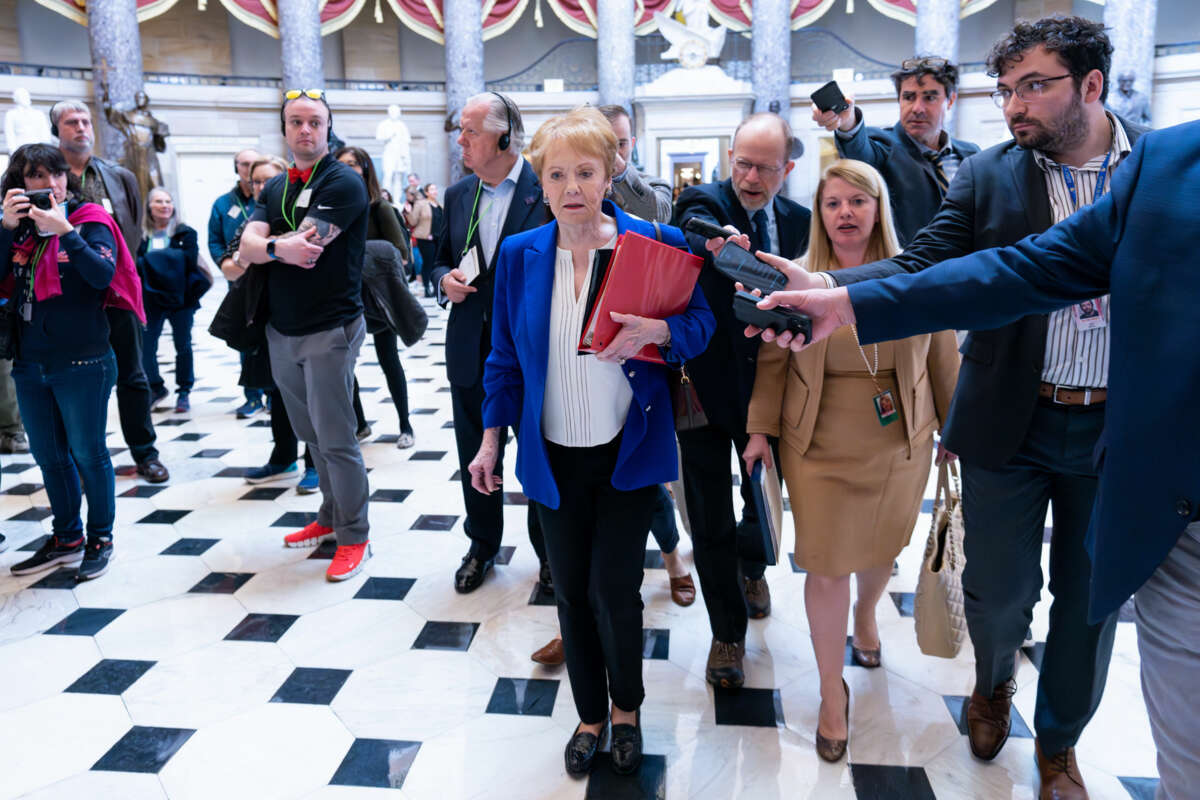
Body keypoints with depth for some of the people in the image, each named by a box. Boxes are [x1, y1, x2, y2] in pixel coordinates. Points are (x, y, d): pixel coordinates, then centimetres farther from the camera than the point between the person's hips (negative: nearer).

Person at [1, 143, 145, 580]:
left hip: (82, 363, -5)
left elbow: (103, 274, -19)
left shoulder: (91, 221, -5)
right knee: (48, 456, 15)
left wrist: (65, 231, -25)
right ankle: (66, 538, 30)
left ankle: (100, 539, 19)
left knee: (87, 453, 3)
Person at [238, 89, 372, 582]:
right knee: (310, 435, 16)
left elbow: (306, 245, -21)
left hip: (329, 329, -7)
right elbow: (248, 247, -1)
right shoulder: (275, 187, 13)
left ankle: (354, 537, 8)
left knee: (335, 439, -3)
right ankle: (330, 517, 31)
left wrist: (266, 242, -4)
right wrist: (279, 248, -21)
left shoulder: (343, 184, -9)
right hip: (282, 331, 7)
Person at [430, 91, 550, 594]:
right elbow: (440, 262, 17)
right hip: (472, 350, 5)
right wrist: (445, 280, -5)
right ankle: (482, 544, 34)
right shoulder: (458, 195, 9)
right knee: (475, 454, 15)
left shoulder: (546, 190, -8)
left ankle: (548, 548, 28)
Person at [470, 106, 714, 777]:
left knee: (614, 590, -2)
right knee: (572, 592, 11)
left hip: (627, 451, -2)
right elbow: (506, 356, 7)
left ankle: (627, 708, 29)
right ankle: (590, 715, 35)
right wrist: (491, 439, 7)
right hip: (554, 455, 3)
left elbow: (701, 324, -4)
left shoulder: (656, 243, -6)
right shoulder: (520, 254, 1)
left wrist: (656, 331, -26)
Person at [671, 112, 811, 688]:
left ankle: (751, 567, 55)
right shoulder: (704, 203, -12)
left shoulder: (797, 220, 2)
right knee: (711, 521, 4)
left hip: (767, 386, 4)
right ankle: (728, 633, 24)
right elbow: (696, 232, -37)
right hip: (705, 386, -4)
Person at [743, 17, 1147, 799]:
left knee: (1091, 595, 14)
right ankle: (994, 685, 46)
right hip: (1010, 421, 0)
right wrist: (827, 288, -31)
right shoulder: (989, 175, -3)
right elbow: (924, 265, -13)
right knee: (998, 588, 10)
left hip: (1119, 425, 1)